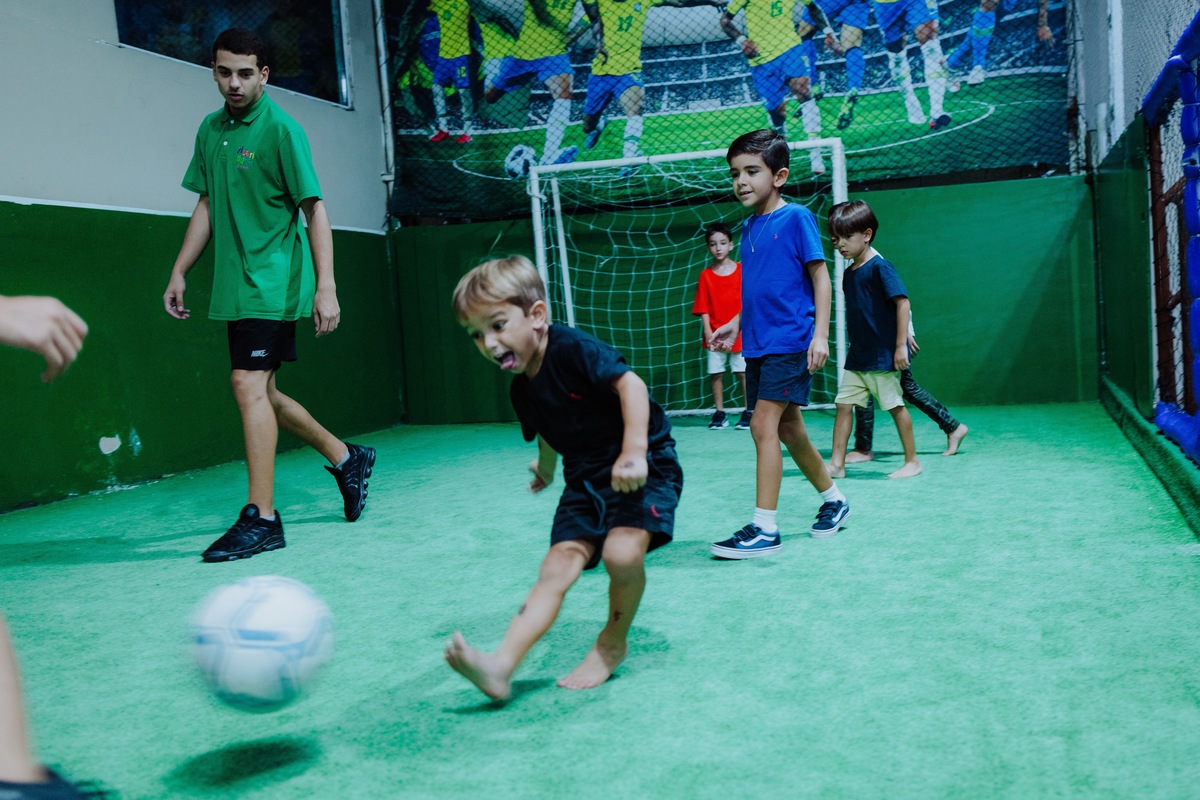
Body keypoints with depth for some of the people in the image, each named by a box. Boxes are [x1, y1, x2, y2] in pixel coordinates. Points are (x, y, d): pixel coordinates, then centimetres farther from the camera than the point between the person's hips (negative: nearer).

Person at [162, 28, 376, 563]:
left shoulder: (280, 128, -8)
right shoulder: (210, 129, 13)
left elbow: (315, 209, -11)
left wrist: (326, 286, -18)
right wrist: (179, 272, 16)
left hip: (273, 282, -8)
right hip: (234, 286, 8)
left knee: (248, 384, -15)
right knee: (260, 393, 12)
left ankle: (261, 519, -10)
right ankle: (345, 457, 31)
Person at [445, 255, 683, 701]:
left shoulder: (572, 349, -18)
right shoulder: (522, 391, 6)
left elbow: (630, 384, -28)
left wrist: (634, 452, -36)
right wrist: (547, 468, 44)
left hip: (643, 468, -7)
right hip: (586, 479, 7)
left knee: (622, 552, -28)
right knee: (558, 565, -9)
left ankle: (613, 644, 0)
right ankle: (501, 667, -23)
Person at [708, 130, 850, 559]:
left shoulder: (796, 218, -8)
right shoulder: (749, 226, 13)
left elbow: (819, 276, -9)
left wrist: (820, 333, -16)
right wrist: (736, 324, 14)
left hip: (789, 342, -8)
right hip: (757, 344, 8)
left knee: (764, 426, -13)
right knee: (788, 429, 14)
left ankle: (764, 528, -9)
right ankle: (834, 500, 33)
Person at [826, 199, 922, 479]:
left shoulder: (879, 266, -13)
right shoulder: (849, 273, 10)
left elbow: (902, 301, -17)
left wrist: (901, 345, -19)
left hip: (883, 355, -8)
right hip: (857, 356, 8)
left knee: (895, 406, 2)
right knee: (844, 404, 4)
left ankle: (912, 462, 15)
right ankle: (837, 463, 8)